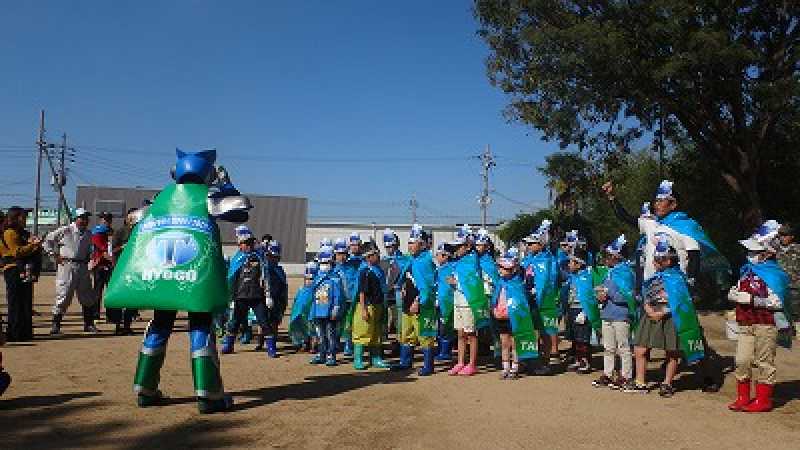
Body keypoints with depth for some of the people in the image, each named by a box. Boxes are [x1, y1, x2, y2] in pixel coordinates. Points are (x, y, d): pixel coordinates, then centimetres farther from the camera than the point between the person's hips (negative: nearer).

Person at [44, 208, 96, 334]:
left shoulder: (88, 234, 12)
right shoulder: (65, 231, -5)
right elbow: (48, 240, 0)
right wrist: (54, 255, -4)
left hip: (83, 267, 6)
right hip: (67, 266, -5)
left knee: (88, 297, 7)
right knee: (63, 295, -6)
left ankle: (89, 324, 17)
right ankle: (55, 325, 5)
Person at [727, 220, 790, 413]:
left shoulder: (775, 274, -11)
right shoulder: (747, 269, 11)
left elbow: (776, 302, -18)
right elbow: (738, 291, 24)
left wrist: (751, 299, -22)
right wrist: (733, 294, 2)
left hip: (765, 325, -7)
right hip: (745, 323, 7)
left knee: (763, 362, 2)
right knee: (742, 361, 8)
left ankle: (763, 400, 12)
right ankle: (742, 398, 19)